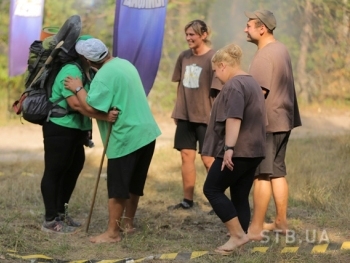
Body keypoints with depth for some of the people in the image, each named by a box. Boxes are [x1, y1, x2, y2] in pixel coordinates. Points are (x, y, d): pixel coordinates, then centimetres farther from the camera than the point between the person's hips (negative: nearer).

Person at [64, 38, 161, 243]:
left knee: (117, 187, -2)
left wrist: (78, 89, -10)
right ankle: (128, 222, 29)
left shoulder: (104, 75, -17)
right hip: (146, 132, 9)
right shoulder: (125, 64, 12)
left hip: (126, 137, -9)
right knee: (134, 183, 19)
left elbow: (92, 107, -23)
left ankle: (113, 232, 1)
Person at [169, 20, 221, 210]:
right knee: (186, 156, 8)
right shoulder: (184, 57, 6)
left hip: (205, 117, -6)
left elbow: (216, 91, -12)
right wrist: (177, 111, 13)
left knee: (208, 159, -3)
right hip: (185, 116, 6)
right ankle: (187, 200, 15)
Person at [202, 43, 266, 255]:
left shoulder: (234, 85, -14)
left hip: (237, 151, -10)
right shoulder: (253, 83, 19)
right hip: (253, 150, 10)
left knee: (212, 190, -1)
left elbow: (234, 118, -25)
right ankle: (239, 238, 8)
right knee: (240, 197, 9)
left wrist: (229, 148, -29)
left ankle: (238, 234, -6)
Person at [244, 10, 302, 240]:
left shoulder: (264, 56, -18)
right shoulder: (281, 49, 14)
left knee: (262, 175, -7)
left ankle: (256, 228, -5)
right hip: (282, 120, 10)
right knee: (278, 172, 15)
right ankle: (281, 222, 20)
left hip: (266, 123, -10)